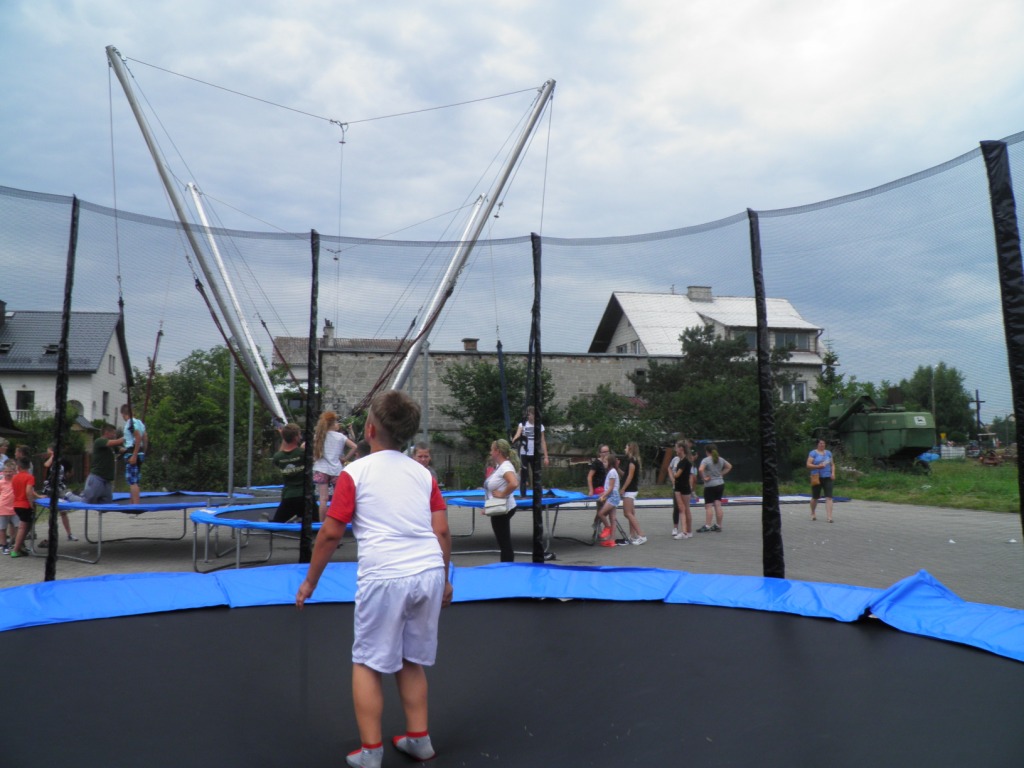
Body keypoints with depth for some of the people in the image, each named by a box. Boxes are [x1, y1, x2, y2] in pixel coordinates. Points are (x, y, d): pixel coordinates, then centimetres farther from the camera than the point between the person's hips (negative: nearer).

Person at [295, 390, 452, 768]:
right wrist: (443, 579, 22)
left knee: (368, 664, 12)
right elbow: (442, 531, 10)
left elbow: (330, 533, 1)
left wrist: (310, 581, 13)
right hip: (429, 573, 5)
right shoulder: (423, 473, 12)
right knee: (411, 660, 20)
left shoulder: (355, 472, 1)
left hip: (384, 578, -4)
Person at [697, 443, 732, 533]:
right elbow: (729, 466, 20)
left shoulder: (706, 460, -13)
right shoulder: (720, 459, 7)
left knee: (708, 505, -3)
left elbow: (701, 469, -29)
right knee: (718, 505, 9)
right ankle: (718, 526, 14)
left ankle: (707, 526, -6)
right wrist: (721, 474, 15)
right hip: (720, 484, 6)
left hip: (710, 485, -6)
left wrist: (704, 477, -15)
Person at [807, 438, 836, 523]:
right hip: (817, 478, -3)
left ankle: (829, 516, -15)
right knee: (815, 497, 8)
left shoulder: (828, 453, 13)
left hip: (827, 477, 3)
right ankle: (813, 513, 32)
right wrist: (818, 466, -22)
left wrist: (833, 472, 1)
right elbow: (808, 465, -7)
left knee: (829, 497, -11)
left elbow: (832, 464, 18)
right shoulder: (813, 453, -1)